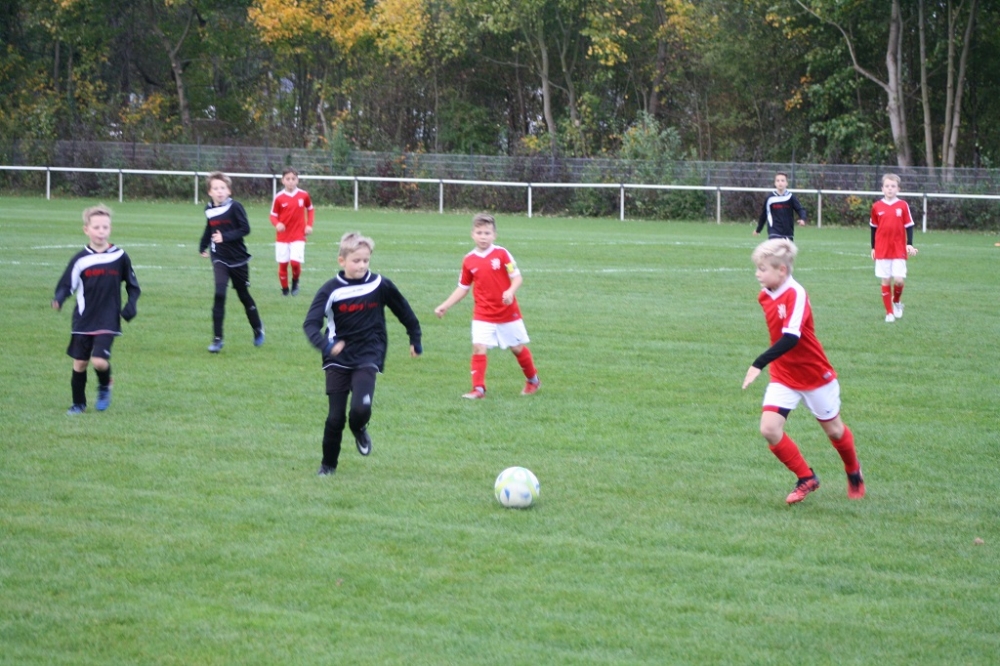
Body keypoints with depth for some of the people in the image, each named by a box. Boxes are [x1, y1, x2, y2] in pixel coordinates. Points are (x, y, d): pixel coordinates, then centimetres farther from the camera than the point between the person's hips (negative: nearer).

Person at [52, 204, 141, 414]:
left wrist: (130, 306, -5)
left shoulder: (119, 257, -1)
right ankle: (78, 403, 25)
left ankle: (104, 387, 17)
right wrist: (58, 300, -23)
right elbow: (66, 285, -3)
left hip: (108, 321, -1)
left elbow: (133, 286, 10)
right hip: (83, 321, 1)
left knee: (99, 361, -16)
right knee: (80, 363, 6)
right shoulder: (80, 259, -4)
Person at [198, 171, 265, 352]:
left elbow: (245, 229, -17)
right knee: (219, 295, -15)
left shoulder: (235, 207, -13)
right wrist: (203, 246, 11)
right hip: (220, 259, 2)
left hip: (238, 259, -2)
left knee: (244, 296, 12)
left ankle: (258, 329, 36)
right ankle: (217, 339, -11)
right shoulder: (209, 209, 1)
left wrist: (225, 237, -25)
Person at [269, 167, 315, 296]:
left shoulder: (303, 195, -2)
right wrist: (277, 224, -22)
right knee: (282, 263, 2)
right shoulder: (279, 197, -6)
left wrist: (309, 225, 2)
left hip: (298, 236, 0)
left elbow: (310, 209, 14)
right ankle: (284, 289, 20)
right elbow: (273, 215, 0)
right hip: (282, 236, 0)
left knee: (295, 262, -15)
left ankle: (295, 282, 14)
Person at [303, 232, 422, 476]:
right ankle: (328, 464, 21)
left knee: (361, 408, -20)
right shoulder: (330, 290, -7)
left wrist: (415, 339, 20)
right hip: (338, 360, 0)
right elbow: (310, 323, -15)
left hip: (368, 358, 0)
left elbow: (404, 311, 13)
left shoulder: (380, 285, -2)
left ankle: (359, 430, 16)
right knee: (335, 417, 0)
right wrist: (325, 345, -33)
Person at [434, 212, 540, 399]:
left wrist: (510, 291, -31)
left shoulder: (501, 254, -9)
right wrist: (445, 306, 3)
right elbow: (463, 288, 9)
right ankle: (478, 389, -7)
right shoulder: (469, 261, -1)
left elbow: (517, 277, -11)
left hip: (508, 312, -2)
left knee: (517, 347, 11)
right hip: (483, 315, 2)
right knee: (478, 347, -13)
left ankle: (533, 380, 33)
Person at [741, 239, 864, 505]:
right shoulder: (765, 296, -2)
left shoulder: (796, 294, -25)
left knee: (833, 430, 12)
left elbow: (791, 337, -36)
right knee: (769, 429, -11)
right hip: (783, 377, 6)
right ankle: (807, 479, 7)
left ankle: (854, 473, 41)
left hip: (815, 375, -6)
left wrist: (759, 364, -41)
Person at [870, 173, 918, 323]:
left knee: (899, 279, -11)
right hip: (882, 251, 1)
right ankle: (889, 312, 11)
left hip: (899, 250, -1)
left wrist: (909, 244, -8)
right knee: (885, 281, 2)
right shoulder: (877, 207, 2)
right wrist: (873, 247, 11)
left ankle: (897, 301, 20)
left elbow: (909, 226, 2)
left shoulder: (903, 206, -2)